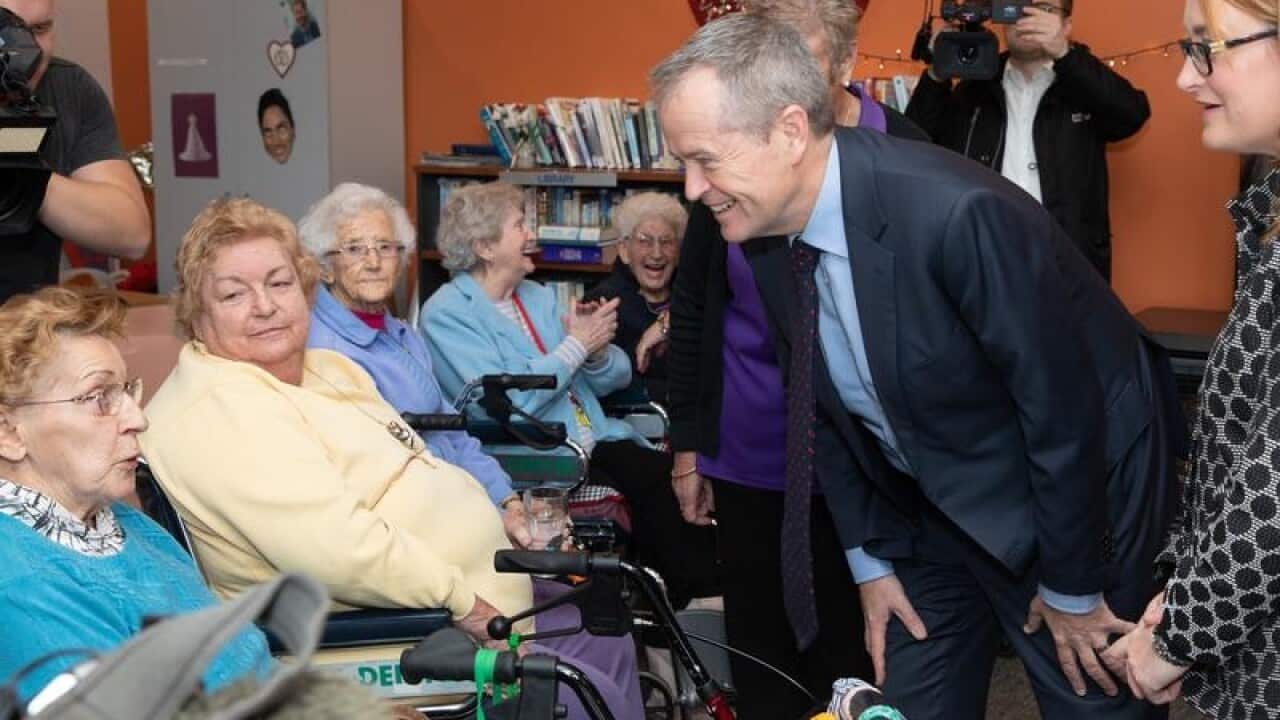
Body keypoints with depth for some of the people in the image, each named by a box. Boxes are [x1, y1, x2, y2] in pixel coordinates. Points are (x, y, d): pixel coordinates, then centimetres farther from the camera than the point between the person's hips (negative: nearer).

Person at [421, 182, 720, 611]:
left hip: (597, 442, 6)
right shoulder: (446, 314, -3)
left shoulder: (539, 297, 18)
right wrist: (577, 345, -10)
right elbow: (507, 402, -16)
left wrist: (598, 352, -7)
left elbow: (616, 377, 16)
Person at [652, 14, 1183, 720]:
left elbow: (1064, 407, -24)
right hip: (933, 502, 6)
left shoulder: (959, 214, -33)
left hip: (1076, 488, -6)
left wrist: (1073, 587, -14)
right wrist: (870, 558, 4)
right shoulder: (768, 239, -10)